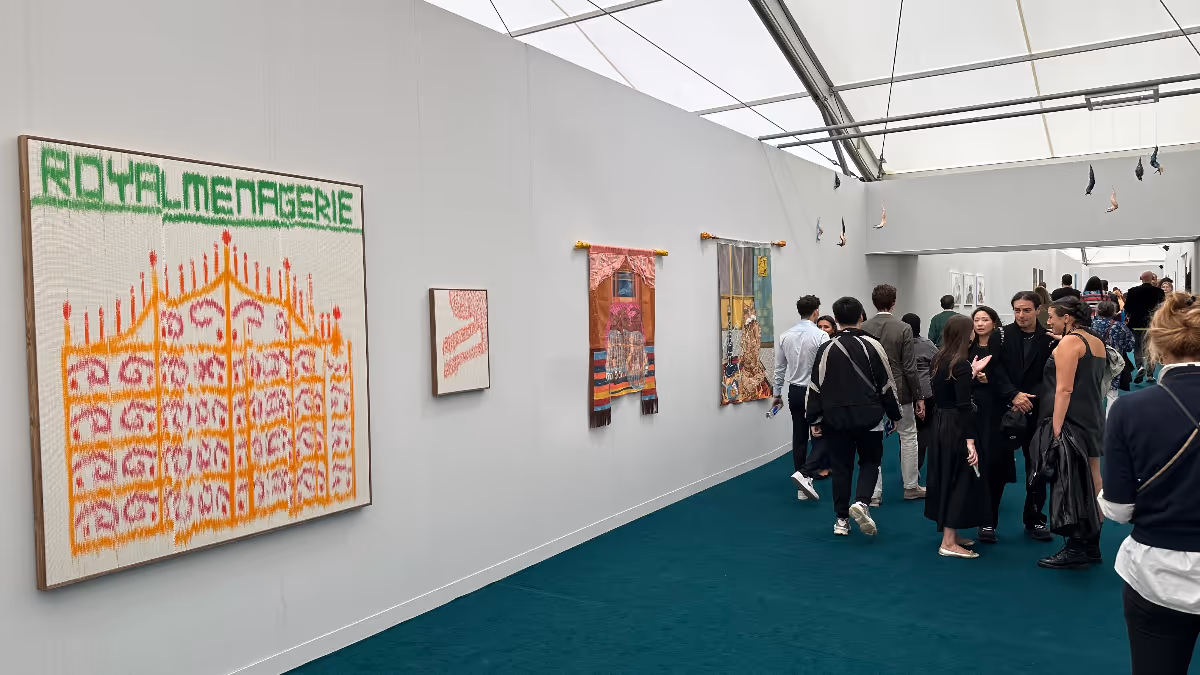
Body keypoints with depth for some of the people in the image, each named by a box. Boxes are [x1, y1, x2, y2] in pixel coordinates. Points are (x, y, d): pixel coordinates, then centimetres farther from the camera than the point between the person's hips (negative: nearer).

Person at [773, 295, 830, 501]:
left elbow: (780, 368, 8)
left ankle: (802, 488, 16)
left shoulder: (785, 336, 2)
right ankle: (804, 474, -13)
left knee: (799, 438, 11)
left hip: (795, 392, 6)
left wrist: (777, 393, 18)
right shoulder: (820, 336, -15)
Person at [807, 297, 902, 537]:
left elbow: (816, 387, -1)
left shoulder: (826, 349, -2)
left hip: (836, 417, 1)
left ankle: (842, 519, 14)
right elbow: (887, 384, 2)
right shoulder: (872, 346, -4)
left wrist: (815, 420, 6)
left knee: (841, 467, 10)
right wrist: (894, 414, 14)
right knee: (869, 462, 15)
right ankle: (861, 502, -9)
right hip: (868, 416, -1)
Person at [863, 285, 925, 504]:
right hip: (899, 391, -2)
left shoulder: (863, 329, -3)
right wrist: (919, 397, -2)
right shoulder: (903, 329, -11)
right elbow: (909, 368, -11)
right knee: (908, 436, 14)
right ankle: (911, 486, 24)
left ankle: (874, 493, 8)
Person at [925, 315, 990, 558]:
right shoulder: (960, 363, -18)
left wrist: (971, 372, 26)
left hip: (941, 423, 8)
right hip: (956, 427, -8)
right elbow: (964, 406, -22)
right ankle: (949, 543, 4)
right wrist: (970, 442, -22)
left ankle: (950, 533, 28)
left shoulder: (940, 359, 6)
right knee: (960, 480, 0)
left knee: (946, 478, 16)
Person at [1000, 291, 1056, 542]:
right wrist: (1014, 395, -16)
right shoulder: (1003, 334, -2)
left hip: (1036, 412, 0)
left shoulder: (1049, 338, -3)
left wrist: (1029, 399, -15)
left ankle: (1035, 520, 23)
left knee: (1036, 466, 10)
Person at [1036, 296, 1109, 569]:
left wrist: (1055, 431, -20)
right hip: (1093, 421, 9)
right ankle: (1091, 547, 18)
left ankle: (1075, 550, 1)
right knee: (1092, 484, 11)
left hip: (1071, 422, -9)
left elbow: (1064, 390, -19)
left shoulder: (1069, 342, -13)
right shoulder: (1097, 342, 14)